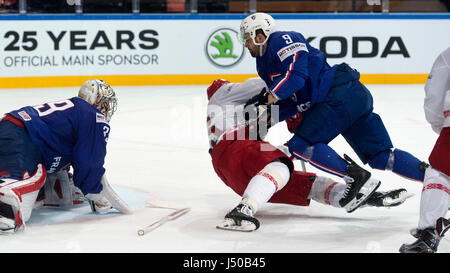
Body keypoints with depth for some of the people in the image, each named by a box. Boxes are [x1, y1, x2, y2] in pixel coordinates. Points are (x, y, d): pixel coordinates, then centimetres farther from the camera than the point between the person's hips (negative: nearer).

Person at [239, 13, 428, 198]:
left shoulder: (282, 40, -5)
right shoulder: (264, 64, 25)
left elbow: (296, 75, -20)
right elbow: (291, 103, 22)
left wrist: (265, 98, -18)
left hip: (342, 95, -10)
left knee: (301, 145, -13)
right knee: (381, 157, 6)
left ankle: (359, 179, -19)